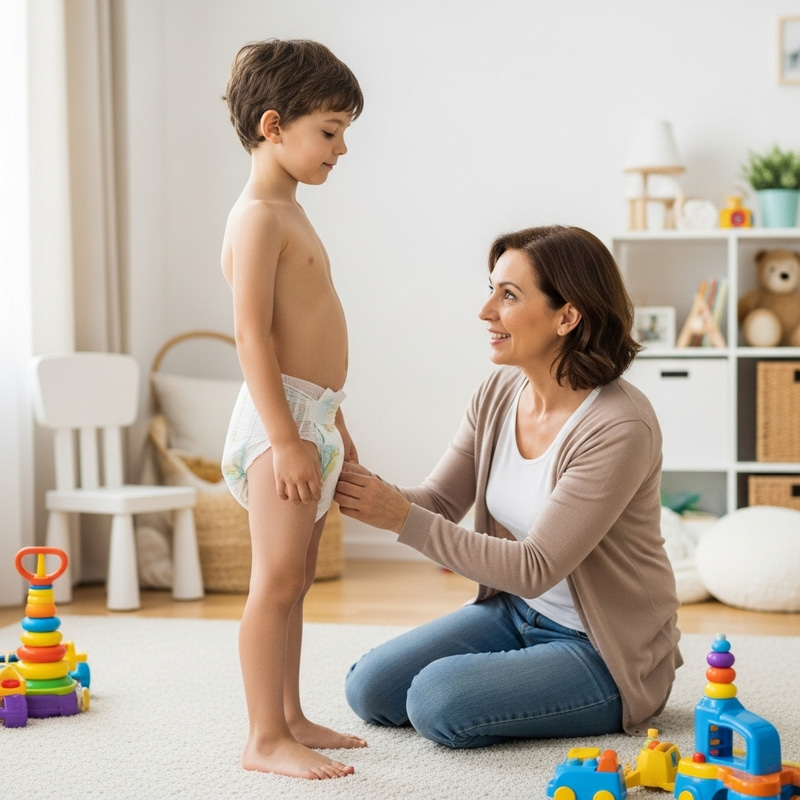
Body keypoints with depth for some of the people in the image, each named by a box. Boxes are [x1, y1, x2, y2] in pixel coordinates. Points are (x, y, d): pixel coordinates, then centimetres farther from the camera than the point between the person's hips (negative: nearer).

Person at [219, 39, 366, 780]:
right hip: (280, 418, -10)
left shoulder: (290, 214, 19)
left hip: (312, 418, 10)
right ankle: (265, 739, -3)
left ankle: (290, 719, 22)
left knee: (293, 581, 14)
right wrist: (286, 437, -24)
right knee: (277, 581, -8)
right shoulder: (258, 216, -12)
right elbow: (252, 333, -20)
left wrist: (333, 424, 24)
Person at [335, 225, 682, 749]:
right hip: (516, 612, 7)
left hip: (604, 648, -7)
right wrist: (358, 487, -22)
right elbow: (438, 504, -1)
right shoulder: (499, 392, -4)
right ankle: (529, 671, 17)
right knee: (370, 690, -2)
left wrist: (403, 519, -32)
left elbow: (535, 569, -28)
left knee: (438, 701, -24)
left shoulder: (619, 427, -27)